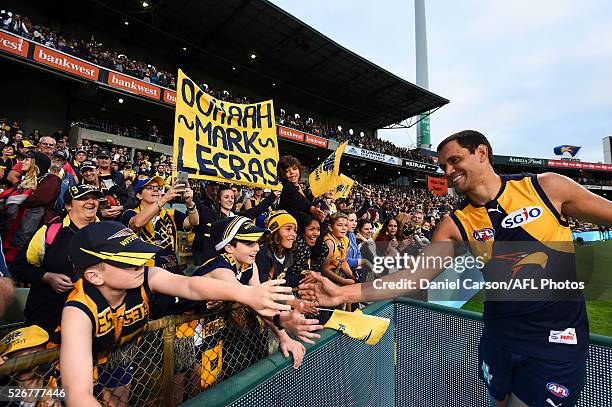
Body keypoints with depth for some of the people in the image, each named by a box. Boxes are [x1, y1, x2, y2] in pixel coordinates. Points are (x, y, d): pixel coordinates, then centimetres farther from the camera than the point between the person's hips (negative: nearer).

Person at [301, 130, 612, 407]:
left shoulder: (547, 187, -10)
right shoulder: (455, 225, -8)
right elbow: (414, 275, -15)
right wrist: (344, 293, -23)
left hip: (557, 341, -2)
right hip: (498, 338, 2)